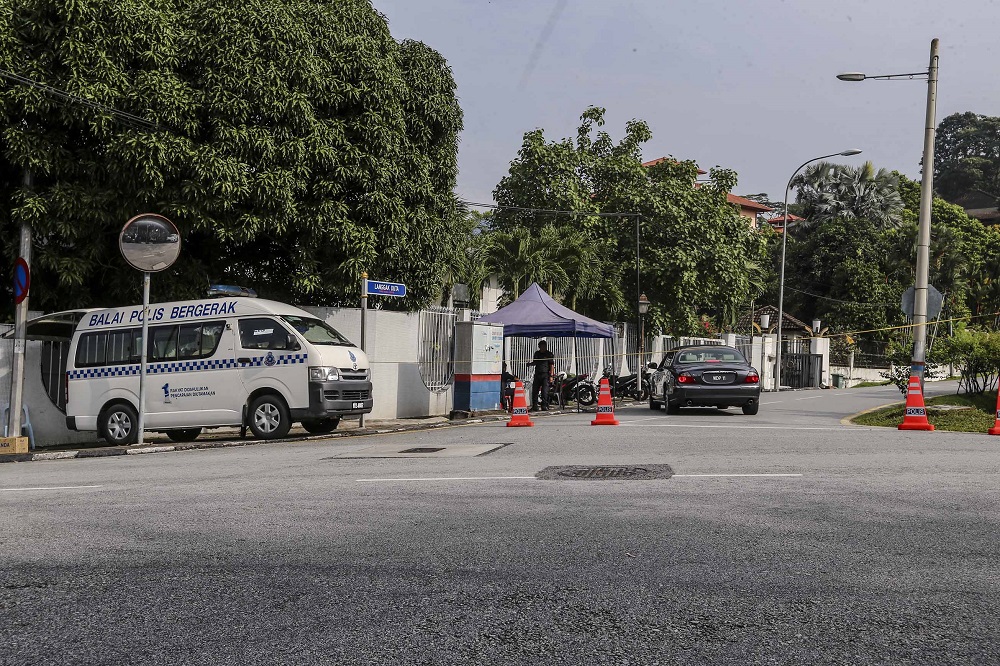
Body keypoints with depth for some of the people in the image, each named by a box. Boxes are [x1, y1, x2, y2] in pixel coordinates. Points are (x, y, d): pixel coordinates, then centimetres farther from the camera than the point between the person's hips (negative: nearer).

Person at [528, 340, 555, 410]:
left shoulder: (549, 354, 1)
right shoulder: (537, 353, 16)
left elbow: (551, 365, -2)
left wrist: (551, 375, -9)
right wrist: (530, 364, 2)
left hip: (545, 374, -5)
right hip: (537, 374, 5)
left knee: (545, 391, -8)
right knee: (534, 390, 1)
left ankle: (544, 405, -2)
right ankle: (535, 406, 6)